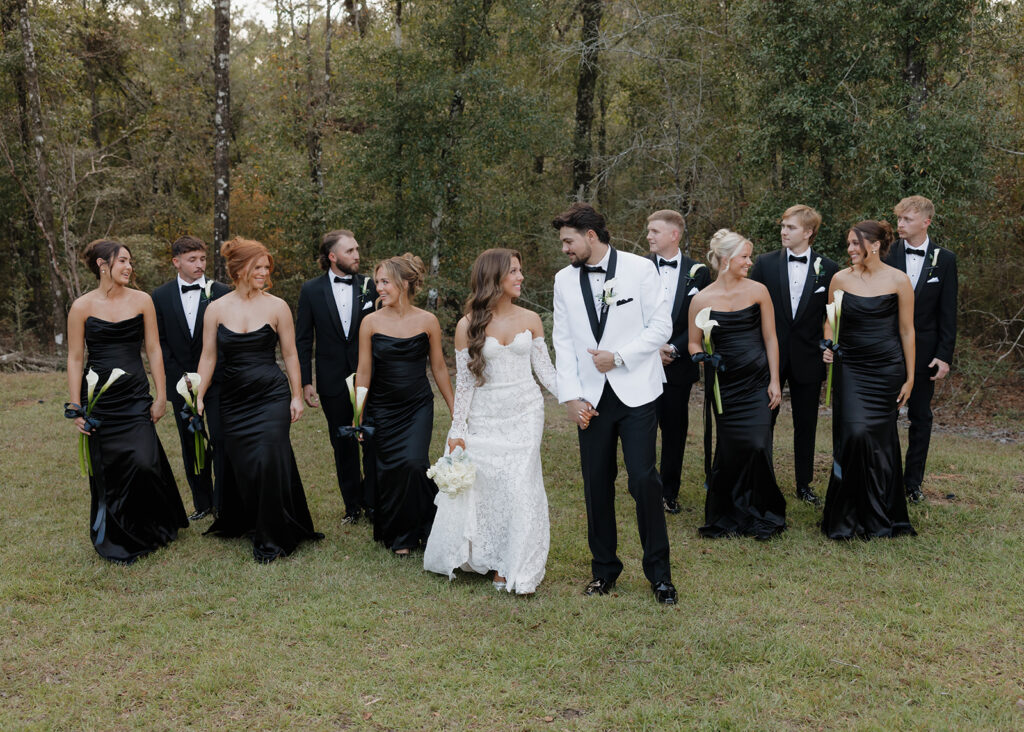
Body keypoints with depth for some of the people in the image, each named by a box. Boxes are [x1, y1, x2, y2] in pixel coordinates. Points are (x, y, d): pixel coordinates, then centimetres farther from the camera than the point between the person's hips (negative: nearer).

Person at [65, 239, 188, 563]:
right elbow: (75, 360, 1)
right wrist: (75, 408, -3)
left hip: (135, 396, 1)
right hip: (99, 399, -1)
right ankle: (115, 541, 20)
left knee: (144, 463, -11)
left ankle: (152, 530, 13)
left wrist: (161, 396, 2)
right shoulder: (82, 307, -1)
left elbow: (153, 351, 5)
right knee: (106, 470, 3)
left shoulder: (141, 301, 2)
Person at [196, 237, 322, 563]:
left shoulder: (277, 306, -2)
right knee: (240, 466, 8)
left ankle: (271, 538, 3)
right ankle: (239, 523, 33)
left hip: (272, 397, -2)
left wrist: (296, 396, 1)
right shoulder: (216, 309, 2)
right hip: (233, 399, 2)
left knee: (269, 461, -10)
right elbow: (209, 357, 6)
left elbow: (290, 354, 3)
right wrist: (199, 397, 2)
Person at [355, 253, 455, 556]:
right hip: (382, 408, 1)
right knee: (388, 469, 1)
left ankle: (423, 527, 10)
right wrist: (358, 416, 0)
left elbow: (438, 367, 4)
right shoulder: (371, 322, -5)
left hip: (418, 406, -1)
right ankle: (397, 535, 21)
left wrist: (454, 409, 7)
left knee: (413, 462, -15)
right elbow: (363, 371, 0)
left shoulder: (427, 321, -4)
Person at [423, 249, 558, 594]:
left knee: (519, 487, -3)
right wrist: (457, 430, -1)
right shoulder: (468, 326, -3)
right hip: (485, 419, -1)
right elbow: (463, 381, 0)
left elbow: (546, 371, 4)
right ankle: (477, 555, 25)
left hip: (525, 414, 1)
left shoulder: (530, 319, 2)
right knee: (480, 487, 2)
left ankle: (511, 568, 10)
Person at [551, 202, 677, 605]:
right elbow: (563, 342, 7)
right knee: (596, 485, 6)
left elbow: (661, 326, -3)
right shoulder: (564, 280, 8)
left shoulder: (640, 269, -2)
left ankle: (658, 571, 8)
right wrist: (571, 396, -3)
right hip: (591, 398, 3)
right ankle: (604, 569, 21)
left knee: (644, 479, -8)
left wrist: (619, 356, -14)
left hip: (636, 392, -3)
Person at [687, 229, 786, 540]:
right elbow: (694, 343, 9)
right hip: (723, 384, 0)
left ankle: (761, 515, 11)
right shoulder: (702, 299, -1)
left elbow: (770, 338, 5)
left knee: (758, 446, -9)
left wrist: (774, 381, 1)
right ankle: (726, 516, 21)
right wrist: (703, 356, -13)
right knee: (730, 449, 2)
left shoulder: (758, 291, 1)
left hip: (756, 381, 0)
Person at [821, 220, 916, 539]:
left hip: (887, 369, -1)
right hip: (850, 367, 1)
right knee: (854, 433, -12)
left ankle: (880, 516, 21)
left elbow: (907, 331, 1)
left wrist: (909, 378, 2)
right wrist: (829, 346, -3)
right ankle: (848, 517, 1)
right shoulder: (840, 279, 2)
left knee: (880, 439, 4)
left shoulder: (898, 281, -3)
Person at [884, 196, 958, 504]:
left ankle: (913, 481, 19)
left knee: (921, 417, 8)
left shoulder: (944, 260, 0)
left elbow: (948, 312, 1)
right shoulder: (887, 256, -1)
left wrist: (945, 354, -5)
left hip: (924, 350, 1)